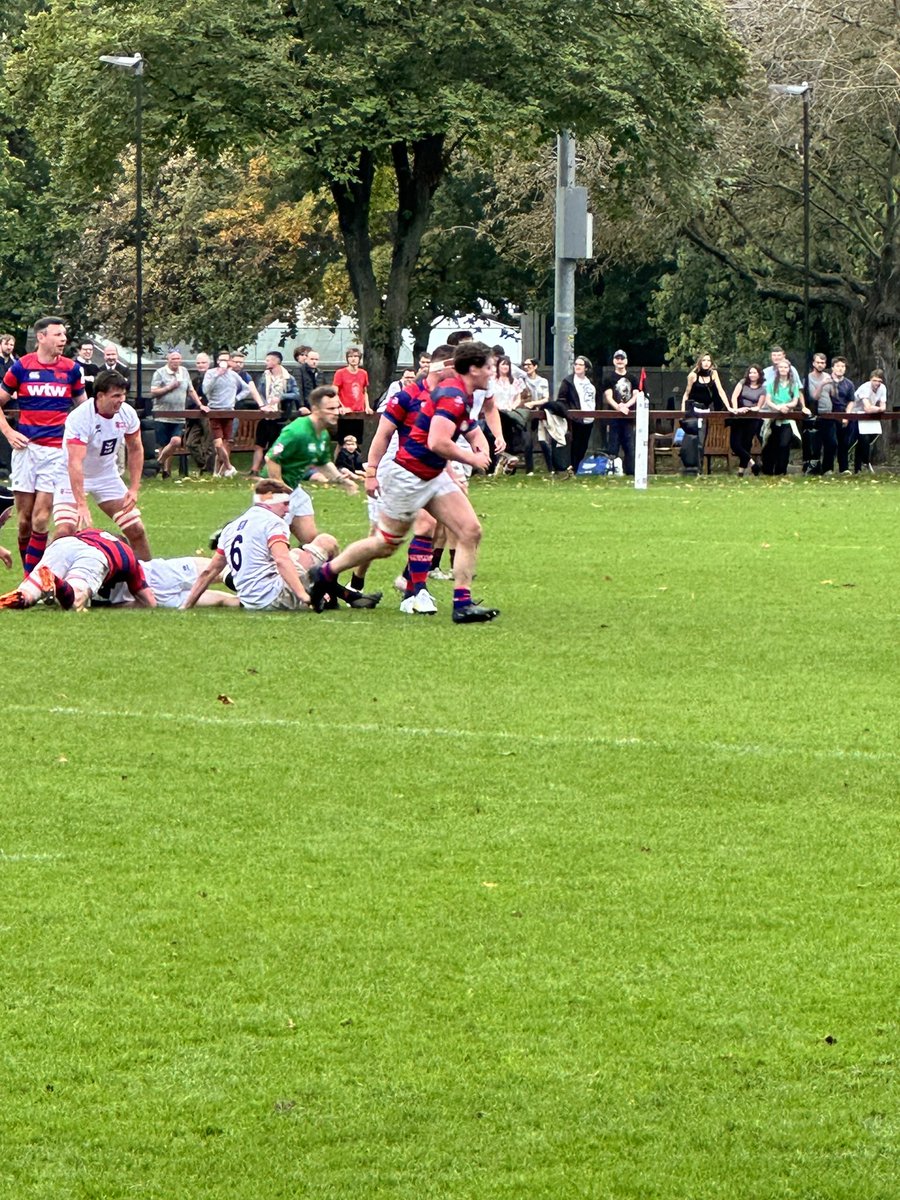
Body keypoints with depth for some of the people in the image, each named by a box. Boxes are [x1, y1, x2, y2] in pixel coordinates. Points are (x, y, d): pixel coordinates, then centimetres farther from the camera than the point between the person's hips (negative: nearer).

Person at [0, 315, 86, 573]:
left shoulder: (71, 369, 5)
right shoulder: (22, 366, 2)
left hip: (57, 450, -1)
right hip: (26, 447, 1)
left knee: (40, 519, -9)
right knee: (24, 520, 2)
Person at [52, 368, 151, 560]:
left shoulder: (127, 413, -12)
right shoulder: (80, 418, -31)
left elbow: (135, 449, 4)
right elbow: (75, 463, -39)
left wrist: (134, 488, -3)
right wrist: (82, 506, -46)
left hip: (108, 475, 5)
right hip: (73, 478, -5)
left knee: (136, 529, -1)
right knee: (65, 531, -23)